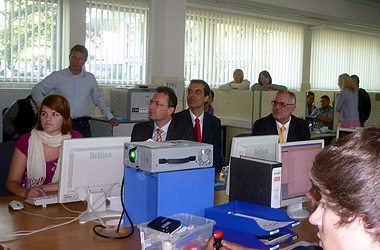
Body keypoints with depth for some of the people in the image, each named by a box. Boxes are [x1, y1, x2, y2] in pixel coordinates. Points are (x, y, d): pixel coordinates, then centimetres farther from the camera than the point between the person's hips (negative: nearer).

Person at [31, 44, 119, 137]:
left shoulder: (90, 78, 14)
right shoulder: (57, 76, 5)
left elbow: (99, 99, 23)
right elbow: (37, 90, 9)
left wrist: (110, 117, 14)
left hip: (83, 125, 2)